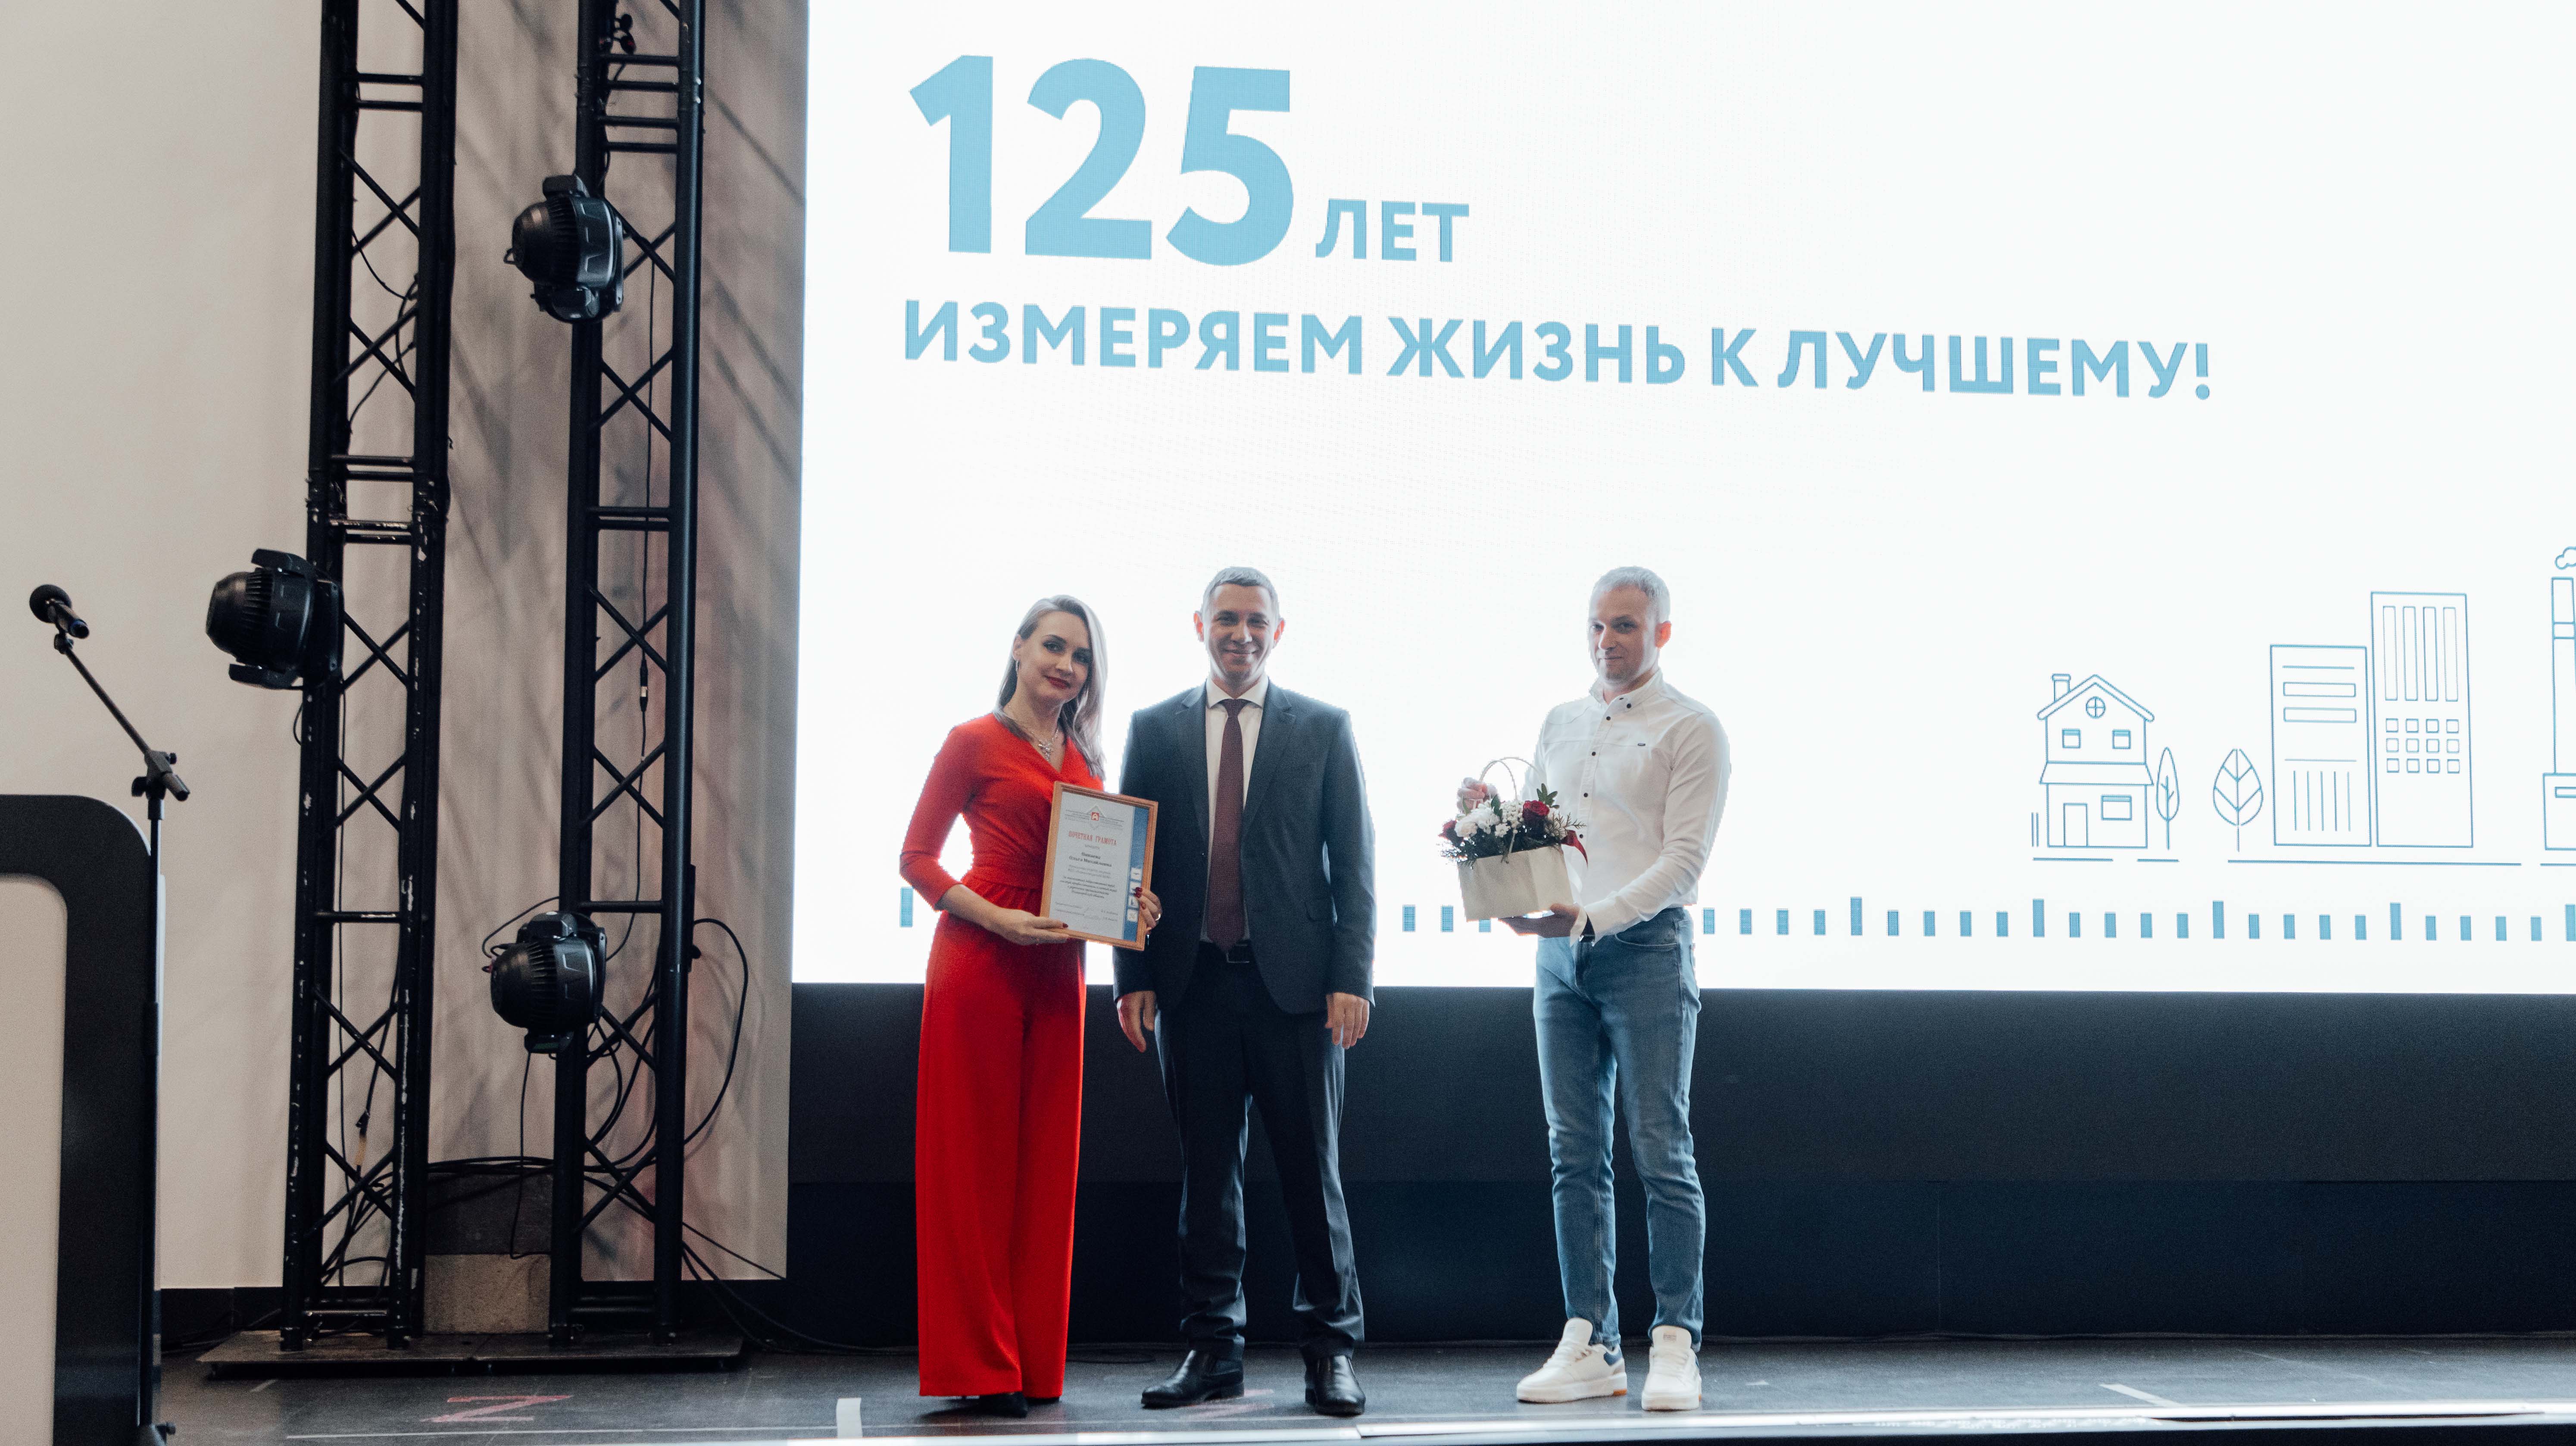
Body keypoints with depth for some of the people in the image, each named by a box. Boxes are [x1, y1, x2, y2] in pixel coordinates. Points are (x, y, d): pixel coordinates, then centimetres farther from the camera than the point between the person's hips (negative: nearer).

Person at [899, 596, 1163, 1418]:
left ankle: (1035, 1363, 13)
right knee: (977, 1157, -3)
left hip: (1057, 969, 6)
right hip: (980, 963, -6)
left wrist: (1128, 905, 0)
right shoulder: (974, 743, -1)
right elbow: (917, 858, -4)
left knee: (1046, 1160, 7)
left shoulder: (1085, 758, 16)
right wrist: (998, 919, -16)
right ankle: (980, 1366, 3)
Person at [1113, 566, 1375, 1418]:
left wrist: (1351, 980, -6)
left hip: (1294, 982, -1)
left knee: (1312, 1169, 2)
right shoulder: (1155, 730, 11)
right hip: (1193, 983, 2)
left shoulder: (1324, 729, 7)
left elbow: (1353, 864, 3)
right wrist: (1135, 979, 2)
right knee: (1206, 1170, 6)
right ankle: (1211, 1348, 13)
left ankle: (1330, 1348, 12)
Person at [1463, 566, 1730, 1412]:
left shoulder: (1691, 729, 0)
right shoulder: (1561, 724, 19)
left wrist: (1592, 917, -20)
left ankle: (1675, 1348, -2)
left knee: (1661, 1151, -6)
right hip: (1561, 957, 6)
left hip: (1646, 948, -5)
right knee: (1574, 1154, 4)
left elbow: (1684, 860, -9)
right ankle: (1590, 1347, 8)